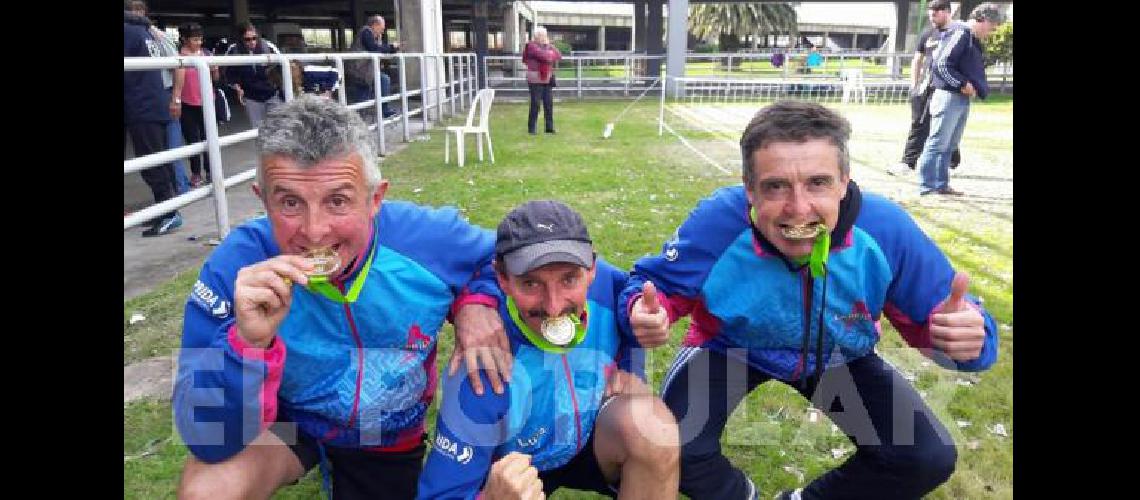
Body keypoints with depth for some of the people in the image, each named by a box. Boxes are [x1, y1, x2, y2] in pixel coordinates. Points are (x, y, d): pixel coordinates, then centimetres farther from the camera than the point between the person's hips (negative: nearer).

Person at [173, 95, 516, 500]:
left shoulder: (427, 238, -26)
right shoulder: (237, 266, -29)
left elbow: (496, 257, -2)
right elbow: (206, 438, -29)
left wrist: (476, 301, -24)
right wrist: (248, 339, -47)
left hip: (391, 436, 2)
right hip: (285, 424, -1)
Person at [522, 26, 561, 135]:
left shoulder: (548, 46, 17)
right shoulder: (532, 46, -6)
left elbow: (559, 56, 9)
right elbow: (544, 56, -19)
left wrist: (551, 46, 0)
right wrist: (552, 54, 0)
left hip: (547, 79, 6)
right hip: (535, 79, -6)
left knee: (549, 104, 5)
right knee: (535, 104, -5)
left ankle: (549, 127, 12)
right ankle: (531, 128, 2)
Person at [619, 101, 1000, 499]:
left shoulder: (886, 229, -28)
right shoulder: (717, 221, -33)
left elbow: (933, 318, -16)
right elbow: (655, 283, -17)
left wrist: (964, 331, -42)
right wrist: (647, 310, -42)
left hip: (838, 357, 3)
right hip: (729, 348, -2)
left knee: (929, 458, -8)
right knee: (675, 448, -25)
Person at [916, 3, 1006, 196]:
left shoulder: (974, 39, 19)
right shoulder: (960, 33, -11)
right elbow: (942, 64, -19)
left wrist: (979, 88, 6)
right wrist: (962, 84, -16)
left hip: (962, 98, 10)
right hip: (949, 96, -10)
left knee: (949, 146, 12)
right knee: (937, 143, -7)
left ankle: (941, 185, 18)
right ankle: (927, 187, -5)